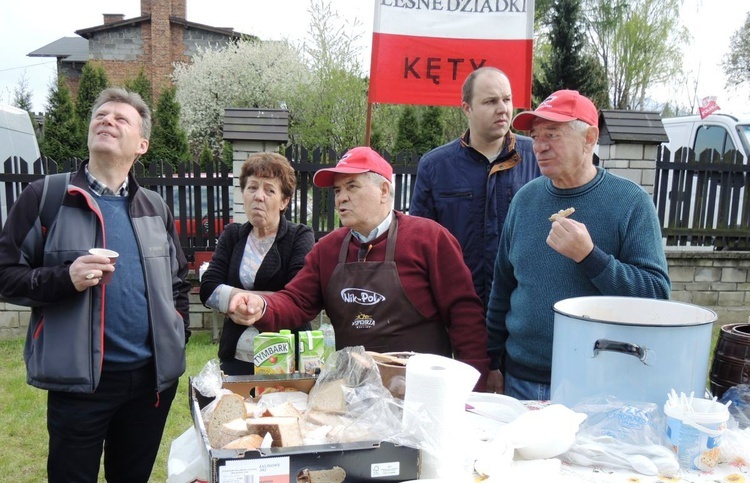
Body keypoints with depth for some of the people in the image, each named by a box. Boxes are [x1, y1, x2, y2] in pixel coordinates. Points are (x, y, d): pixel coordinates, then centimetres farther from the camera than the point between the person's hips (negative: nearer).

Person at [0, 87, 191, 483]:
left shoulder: (155, 207, 9)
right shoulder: (45, 197, -4)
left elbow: (178, 279, 16)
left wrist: (178, 336, 8)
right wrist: (65, 279, -22)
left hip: (154, 376, 4)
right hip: (79, 379, -4)